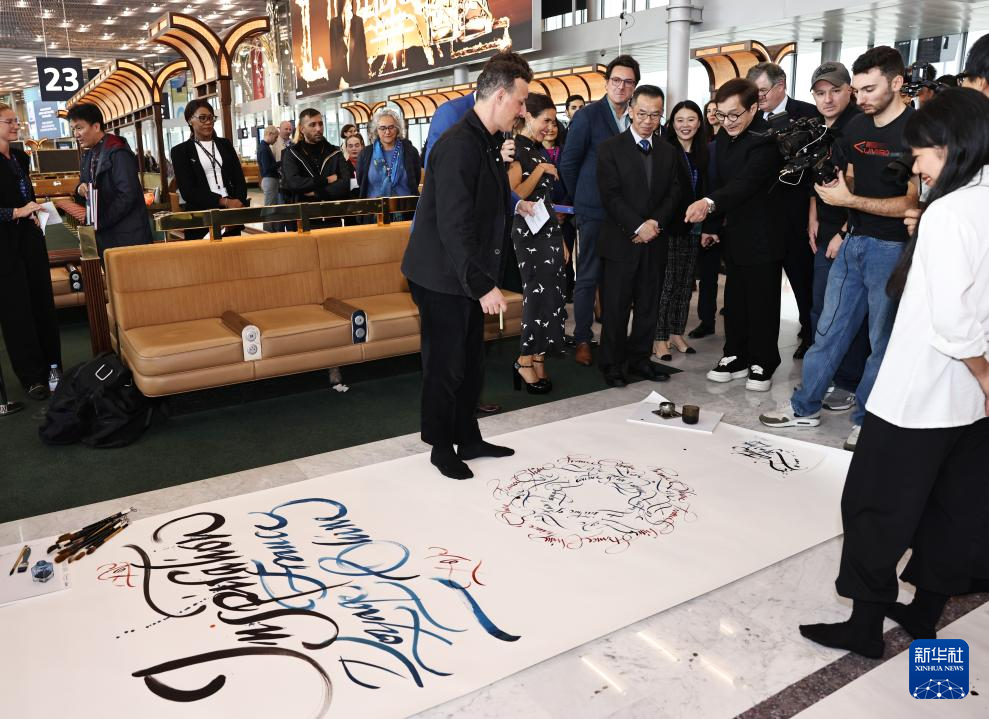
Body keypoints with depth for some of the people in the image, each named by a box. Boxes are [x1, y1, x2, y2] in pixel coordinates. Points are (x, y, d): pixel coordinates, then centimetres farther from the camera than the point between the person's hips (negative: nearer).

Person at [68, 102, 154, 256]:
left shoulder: (118, 153, -13)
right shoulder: (88, 155, 15)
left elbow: (127, 195, -19)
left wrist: (101, 222, -15)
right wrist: (81, 189, -2)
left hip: (127, 237, -8)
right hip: (104, 236, 8)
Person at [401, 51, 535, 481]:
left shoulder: (489, 143, 9)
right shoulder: (459, 146, -22)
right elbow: (454, 225, -27)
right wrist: (482, 285, -27)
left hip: (468, 276, 9)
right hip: (442, 277, -9)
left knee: (471, 362, 17)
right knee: (445, 365, 4)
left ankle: (468, 439, 32)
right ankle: (441, 447, 22)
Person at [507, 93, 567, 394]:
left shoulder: (541, 150, 16)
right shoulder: (516, 148, -8)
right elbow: (516, 194, -17)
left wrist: (561, 241, 18)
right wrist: (540, 170, -13)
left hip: (550, 228, 8)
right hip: (528, 230, -8)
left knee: (552, 294, 5)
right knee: (539, 294, -8)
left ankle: (537, 359, 11)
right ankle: (526, 361, 3)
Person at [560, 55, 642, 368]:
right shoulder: (588, 115, -6)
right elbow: (568, 163, -4)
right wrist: (582, 198, 3)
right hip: (594, 211, -4)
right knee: (588, 277, 2)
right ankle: (582, 339, 11)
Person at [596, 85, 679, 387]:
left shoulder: (667, 152, 13)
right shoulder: (610, 148, -2)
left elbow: (673, 193, 9)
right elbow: (610, 196, -10)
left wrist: (656, 222, -9)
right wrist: (638, 226, -16)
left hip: (655, 241, 5)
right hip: (621, 241, -4)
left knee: (649, 305, 9)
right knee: (616, 306, 0)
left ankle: (640, 358, 20)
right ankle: (612, 363, 11)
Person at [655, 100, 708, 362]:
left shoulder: (702, 153, 9)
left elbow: (705, 191, 11)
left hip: (693, 229, 6)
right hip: (668, 226, -5)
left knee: (685, 283, 10)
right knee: (666, 282, -3)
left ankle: (676, 333, 20)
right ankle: (660, 338, 5)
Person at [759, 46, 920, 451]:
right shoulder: (856, 127, 8)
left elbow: (913, 203, -16)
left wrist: (850, 201, -20)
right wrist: (837, 183, -4)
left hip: (894, 247, -6)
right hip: (854, 240, 6)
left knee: (883, 339, 5)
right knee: (829, 327, 11)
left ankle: (866, 419, 18)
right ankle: (805, 406, 21)